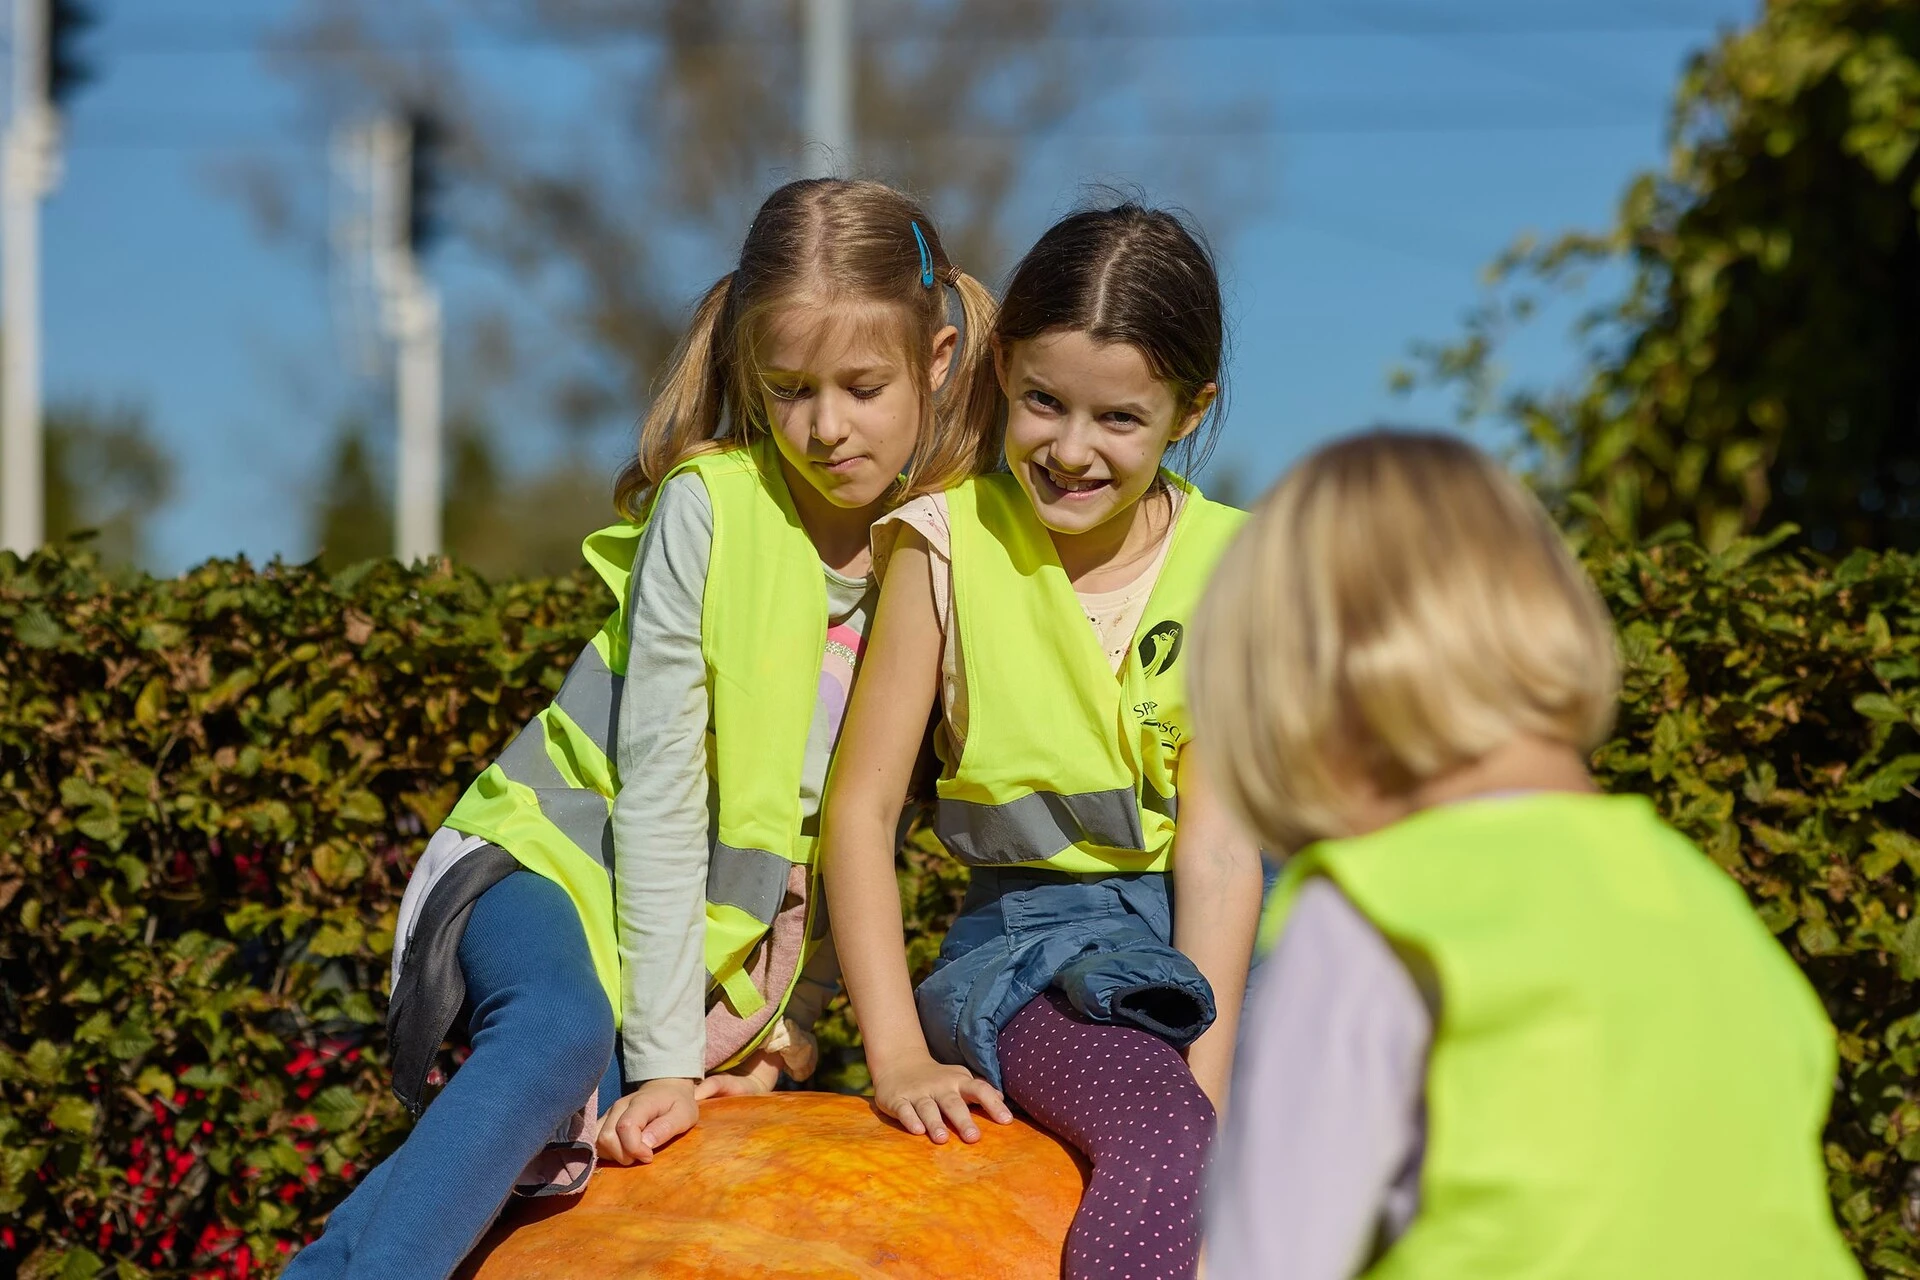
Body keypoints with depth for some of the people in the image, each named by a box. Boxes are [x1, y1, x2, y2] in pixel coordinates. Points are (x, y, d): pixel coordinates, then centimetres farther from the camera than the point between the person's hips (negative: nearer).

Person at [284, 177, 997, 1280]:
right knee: (563, 1035, -37)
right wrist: (665, 1052, -19)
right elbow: (656, 787, -16)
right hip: (565, 858, -5)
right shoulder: (711, 506, -15)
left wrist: (790, 1020, 2)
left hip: (735, 932, 5)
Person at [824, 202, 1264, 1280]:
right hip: (1035, 933, -2)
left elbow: (1217, 837, -9)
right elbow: (862, 805, -3)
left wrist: (1211, 1070, -20)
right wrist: (899, 1050, -13)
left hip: (1218, 928, 2)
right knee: (1160, 1147, -33)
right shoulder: (951, 542, -2)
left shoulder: (1233, 564, 0)